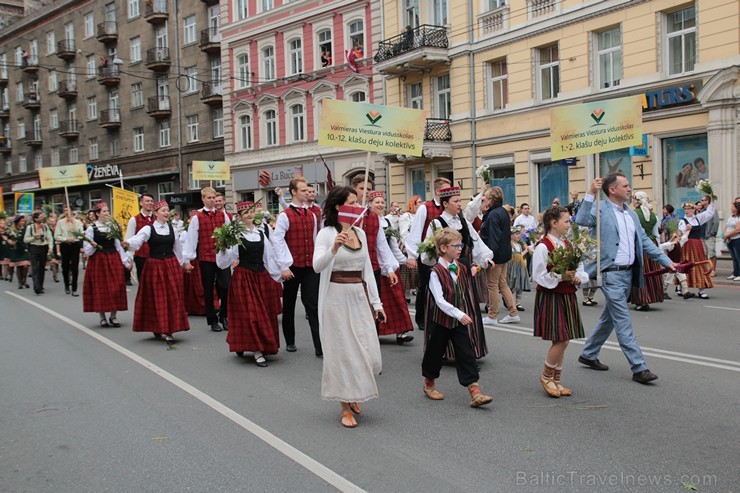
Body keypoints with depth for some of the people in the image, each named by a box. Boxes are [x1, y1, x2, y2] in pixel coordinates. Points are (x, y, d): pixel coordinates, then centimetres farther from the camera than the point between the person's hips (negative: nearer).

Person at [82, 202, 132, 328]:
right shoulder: (91, 229, -3)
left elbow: (119, 246, 9)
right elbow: (87, 251, -3)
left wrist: (126, 261, 5)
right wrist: (93, 246, -24)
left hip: (114, 260, 3)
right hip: (98, 261, -3)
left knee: (116, 288, 1)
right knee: (100, 288, 1)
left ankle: (113, 316, 12)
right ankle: (102, 317, 13)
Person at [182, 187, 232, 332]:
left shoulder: (223, 215, 6)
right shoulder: (197, 217, -3)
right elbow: (190, 238, -3)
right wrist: (187, 260, -4)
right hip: (205, 257, -2)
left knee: (225, 286, -3)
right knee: (208, 290, 7)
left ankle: (223, 316, 18)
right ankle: (212, 320, 19)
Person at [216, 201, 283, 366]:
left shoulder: (261, 233, 9)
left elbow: (269, 256, 13)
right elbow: (225, 260, -9)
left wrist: (276, 277, 13)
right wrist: (223, 247, -27)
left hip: (262, 276, 5)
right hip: (243, 277, -5)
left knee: (265, 313, 8)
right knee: (249, 313, -4)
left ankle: (262, 347, 25)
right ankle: (257, 351, 0)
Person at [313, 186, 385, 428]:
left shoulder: (360, 233, 10)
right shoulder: (327, 234, -8)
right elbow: (317, 266, -23)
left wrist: (376, 302, 13)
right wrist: (333, 249, -40)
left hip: (360, 297, 5)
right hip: (337, 297, -5)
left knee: (370, 354, 3)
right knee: (343, 352, 1)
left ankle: (354, 393, 30)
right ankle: (345, 407, 16)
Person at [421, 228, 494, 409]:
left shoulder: (461, 268, 4)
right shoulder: (436, 272, -16)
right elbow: (439, 300, -23)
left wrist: (468, 313, 16)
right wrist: (459, 314, -29)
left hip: (460, 320, 5)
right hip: (441, 319, -5)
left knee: (466, 354, -1)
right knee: (435, 351, 11)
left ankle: (475, 392, -4)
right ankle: (429, 384, 34)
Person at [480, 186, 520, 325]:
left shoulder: (493, 215, -19)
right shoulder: (504, 212, 10)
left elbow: (493, 237, -23)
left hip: (495, 254, -9)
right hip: (504, 253, 9)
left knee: (493, 285, 2)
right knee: (503, 284, 15)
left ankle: (492, 316, 11)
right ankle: (513, 313, 16)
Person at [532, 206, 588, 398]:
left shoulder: (568, 245, 11)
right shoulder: (543, 247, -12)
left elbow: (580, 269, 17)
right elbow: (538, 277, -15)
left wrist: (578, 278, -4)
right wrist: (561, 277, -20)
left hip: (567, 297, 7)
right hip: (550, 297, -7)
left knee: (563, 341, 9)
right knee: (561, 340, -9)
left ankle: (556, 380, 22)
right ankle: (546, 376, 12)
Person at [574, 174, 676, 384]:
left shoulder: (632, 214, 15)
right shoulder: (601, 209, -9)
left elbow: (644, 241, 17)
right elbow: (582, 220, -27)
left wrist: (667, 262, 13)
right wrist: (591, 194, -30)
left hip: (629, 273, 8)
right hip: (611, 274, -8)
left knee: (609, 318, 17)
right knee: (623, 322, -6)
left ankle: (588, 355, 31)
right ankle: (639, 368, -3)